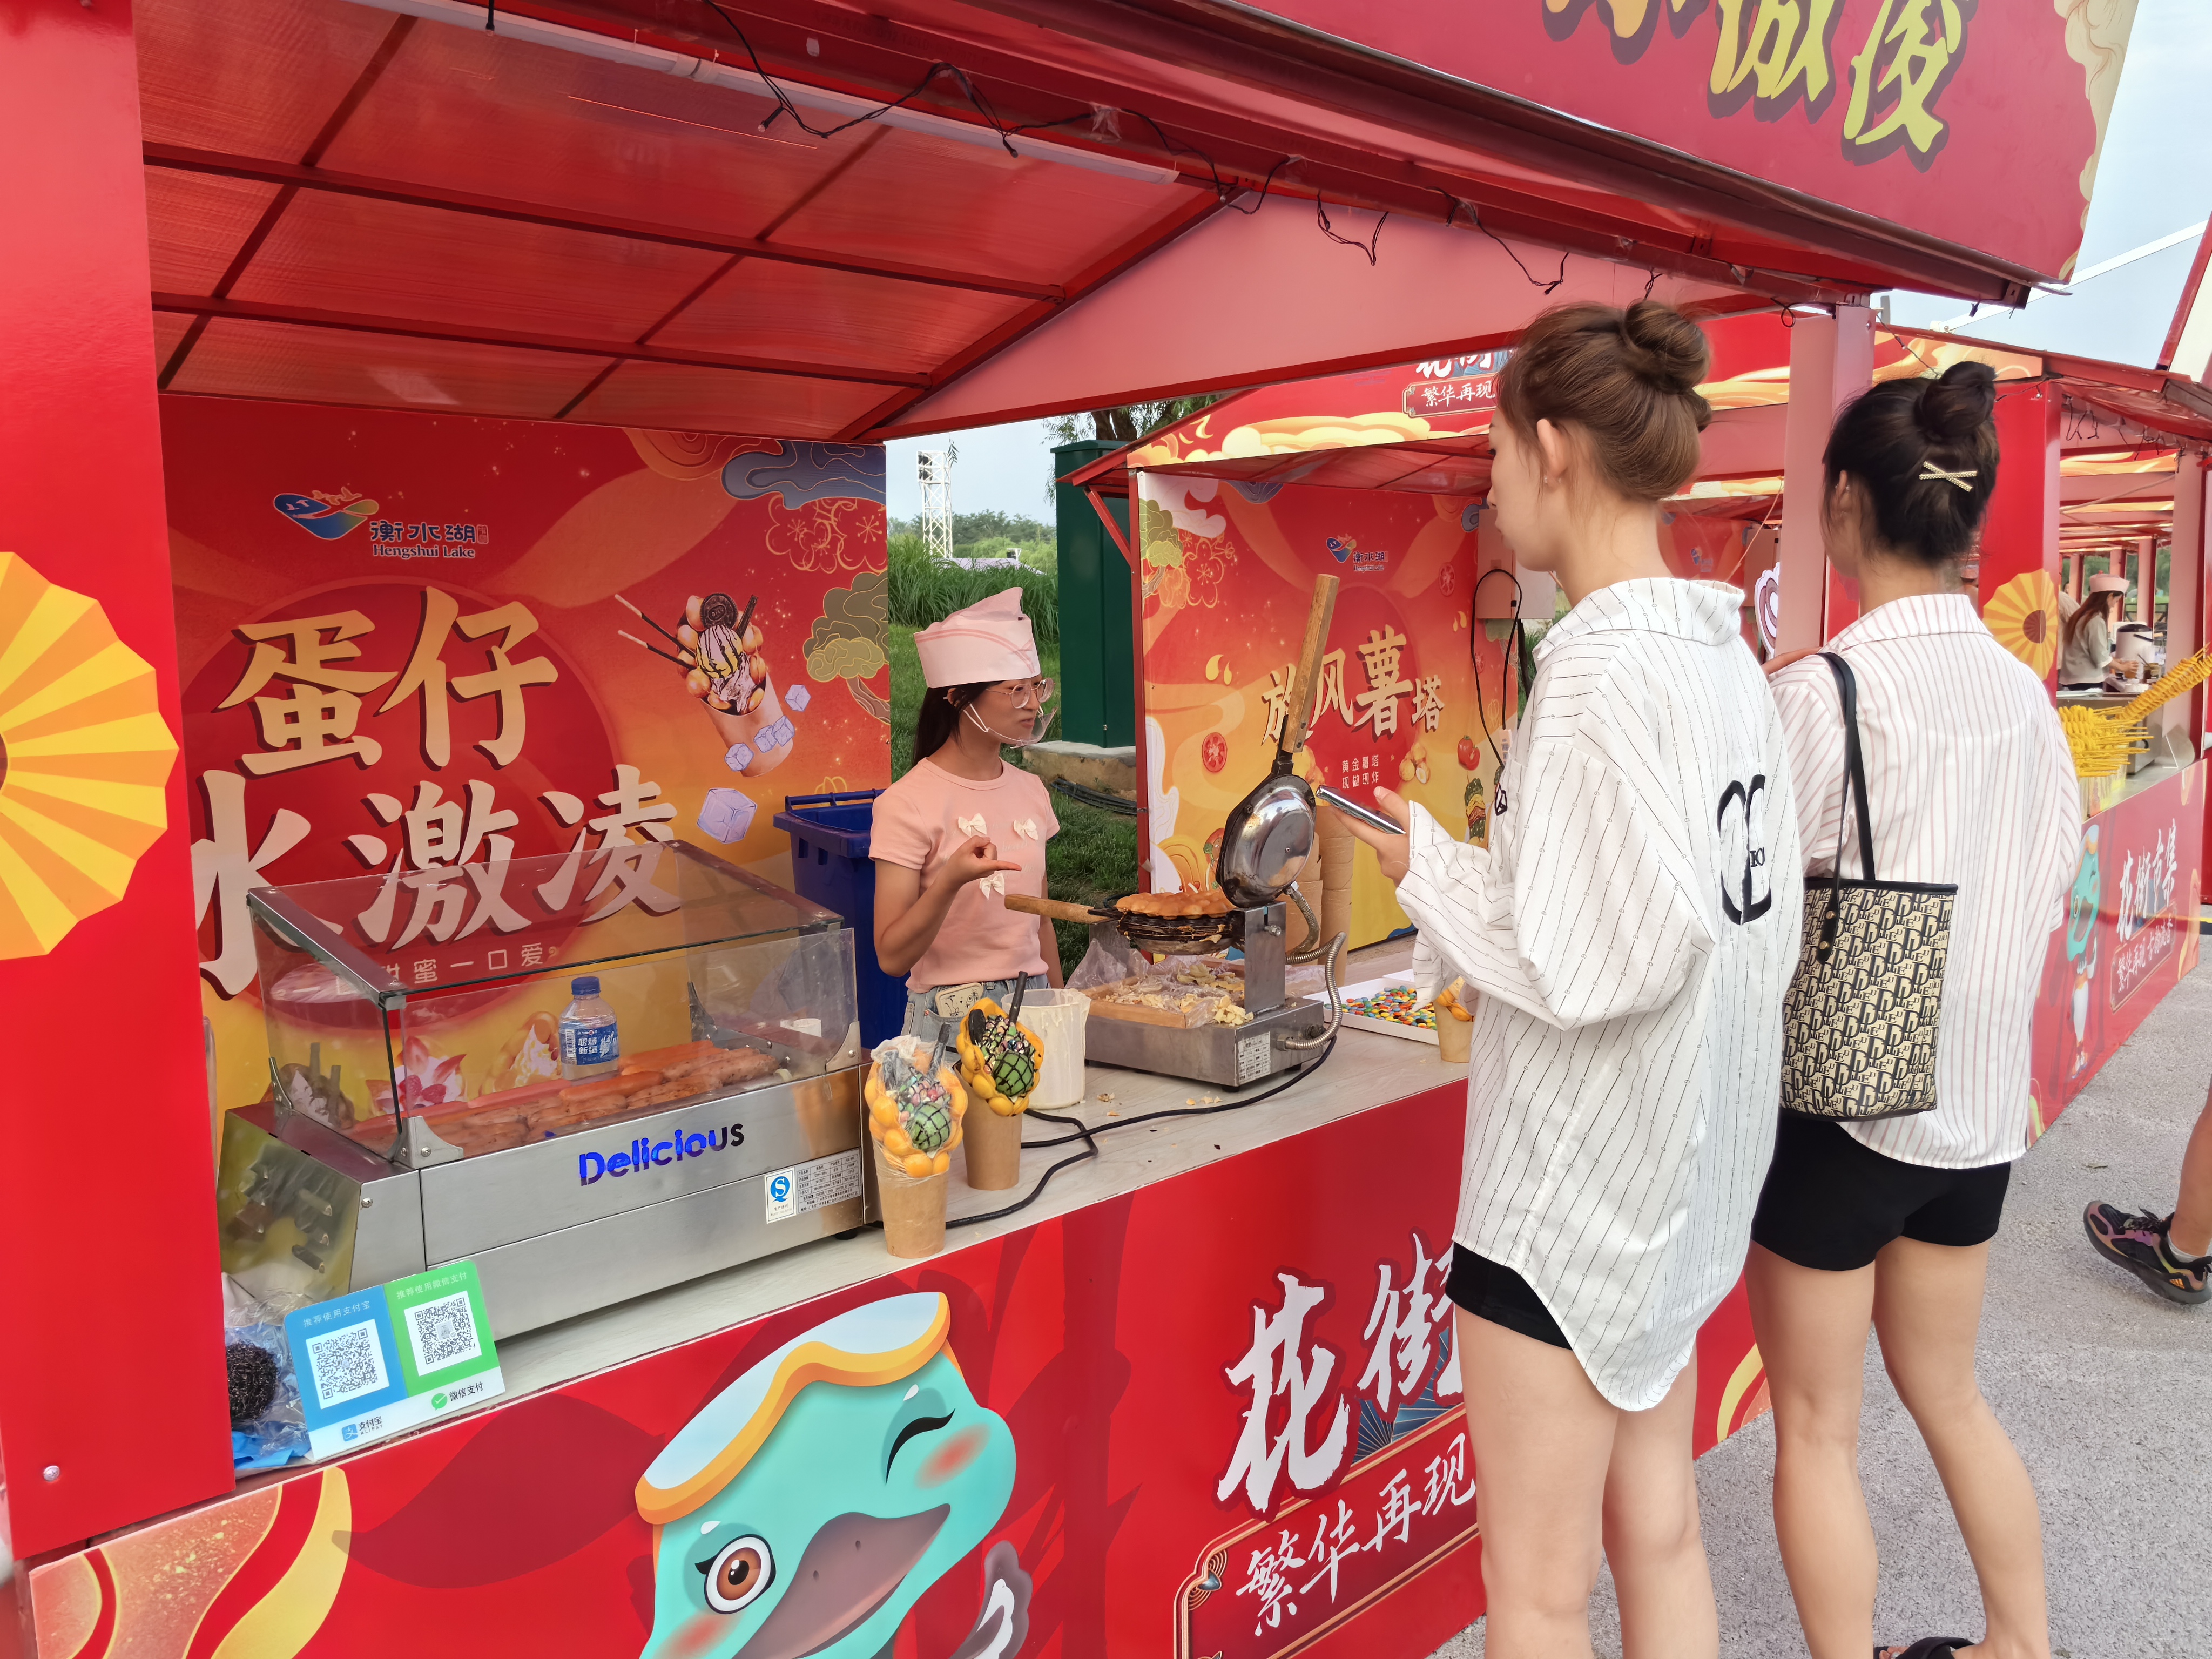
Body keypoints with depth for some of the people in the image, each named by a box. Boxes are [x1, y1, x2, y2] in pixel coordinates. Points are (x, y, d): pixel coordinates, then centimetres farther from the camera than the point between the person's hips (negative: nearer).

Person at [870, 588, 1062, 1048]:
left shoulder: (1030, 790, 7)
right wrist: (951, 880, -30)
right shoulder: (908, 804, -13)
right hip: (952, 1018, -6)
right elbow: (892, 956, -16)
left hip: (1033, 1009, 6)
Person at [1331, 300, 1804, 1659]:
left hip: (1574, 1191, -9)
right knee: (1659, 1536, 22)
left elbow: (1596, 962, -24)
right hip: (1686, 1180, 9)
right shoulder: (1728, 658, 5)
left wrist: (1431, 864, -11)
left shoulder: (1604, 667, -22)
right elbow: (1762, 928, 11)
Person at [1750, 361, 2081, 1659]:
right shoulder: (2021, 690, 1)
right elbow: (2051, 887, 8)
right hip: (1977, 1107, 7)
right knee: (1948, 1392, 26)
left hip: (1839, 1105, -7)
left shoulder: (1822, 692, -19)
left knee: (1817, 1430, 10)